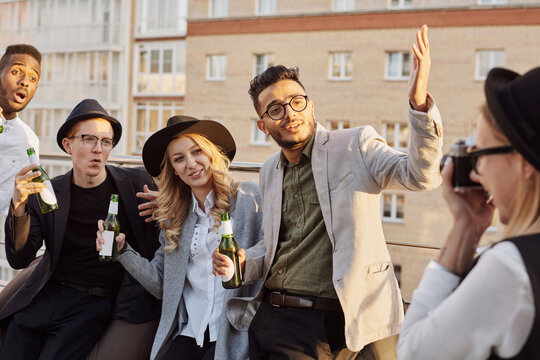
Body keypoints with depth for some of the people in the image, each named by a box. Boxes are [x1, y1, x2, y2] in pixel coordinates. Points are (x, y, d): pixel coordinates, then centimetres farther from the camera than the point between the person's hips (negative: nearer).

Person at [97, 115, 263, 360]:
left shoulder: (250, 197, 1)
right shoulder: (174, 219, 15)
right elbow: (161, 285, 12)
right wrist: (122, 250, 1)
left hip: (232, 337, -3)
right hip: (188, 336, 4)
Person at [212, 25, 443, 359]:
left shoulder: (356, 146, -1)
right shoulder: (270, 171, 15)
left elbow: (421, 175, -16)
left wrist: (419, 102, -30)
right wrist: (242, 263, 3)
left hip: (340, 320, -4)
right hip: (275, 321, 5)